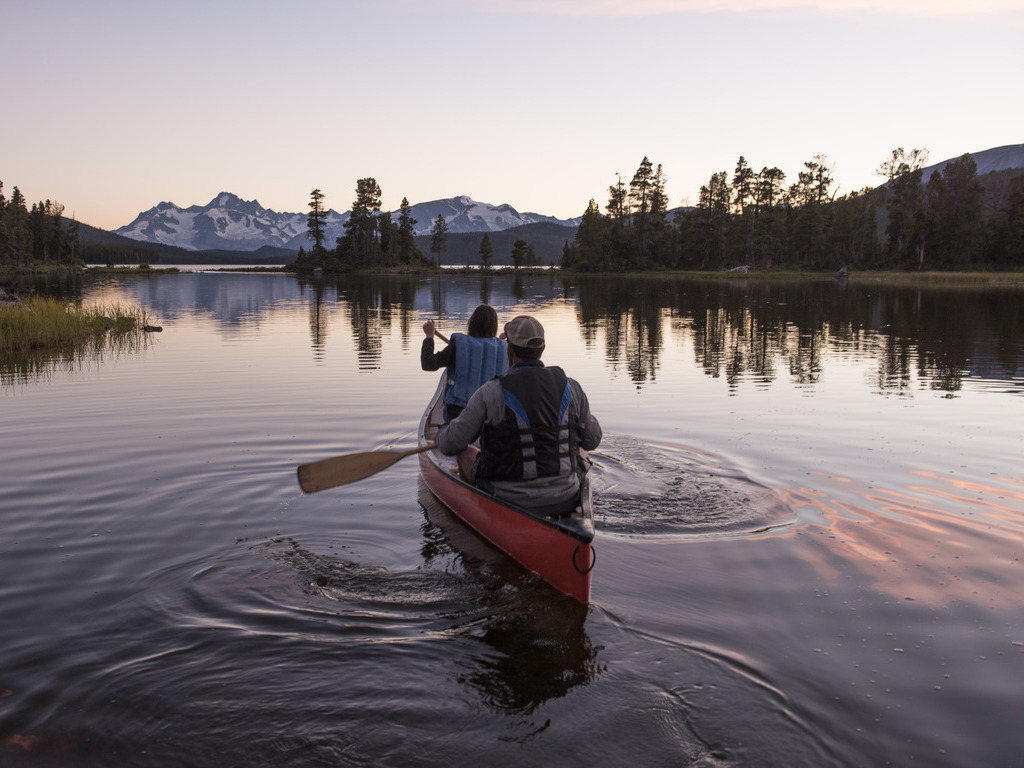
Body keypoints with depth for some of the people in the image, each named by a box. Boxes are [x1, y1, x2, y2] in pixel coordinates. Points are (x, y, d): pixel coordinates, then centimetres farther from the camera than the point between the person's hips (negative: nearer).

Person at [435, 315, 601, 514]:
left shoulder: (490, 393, -14)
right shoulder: (570, 387, -3)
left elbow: (450, 444, -7)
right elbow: (592, 440, 8)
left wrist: (442, 433, 17)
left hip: (510, 502, -3)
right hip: (565, 501, 3)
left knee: (466, 453, 23)